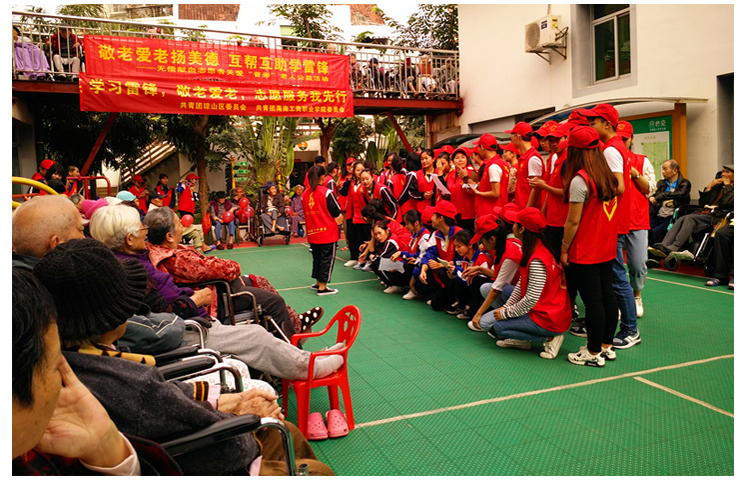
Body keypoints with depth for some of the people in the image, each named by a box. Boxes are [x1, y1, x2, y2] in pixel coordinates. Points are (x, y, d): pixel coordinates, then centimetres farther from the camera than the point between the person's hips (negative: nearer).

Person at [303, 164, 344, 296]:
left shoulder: (305, 194, 2)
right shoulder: (327, 192, -14)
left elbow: (306, 214, 11)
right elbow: (338, 215, -10)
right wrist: (337, 223, 9)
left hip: (312, 233, 6)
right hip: (328, 232, -6)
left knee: (317, 257, 19)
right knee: (327, 259, 4)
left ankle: (318, 282, 31)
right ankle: (322, 287, 7)